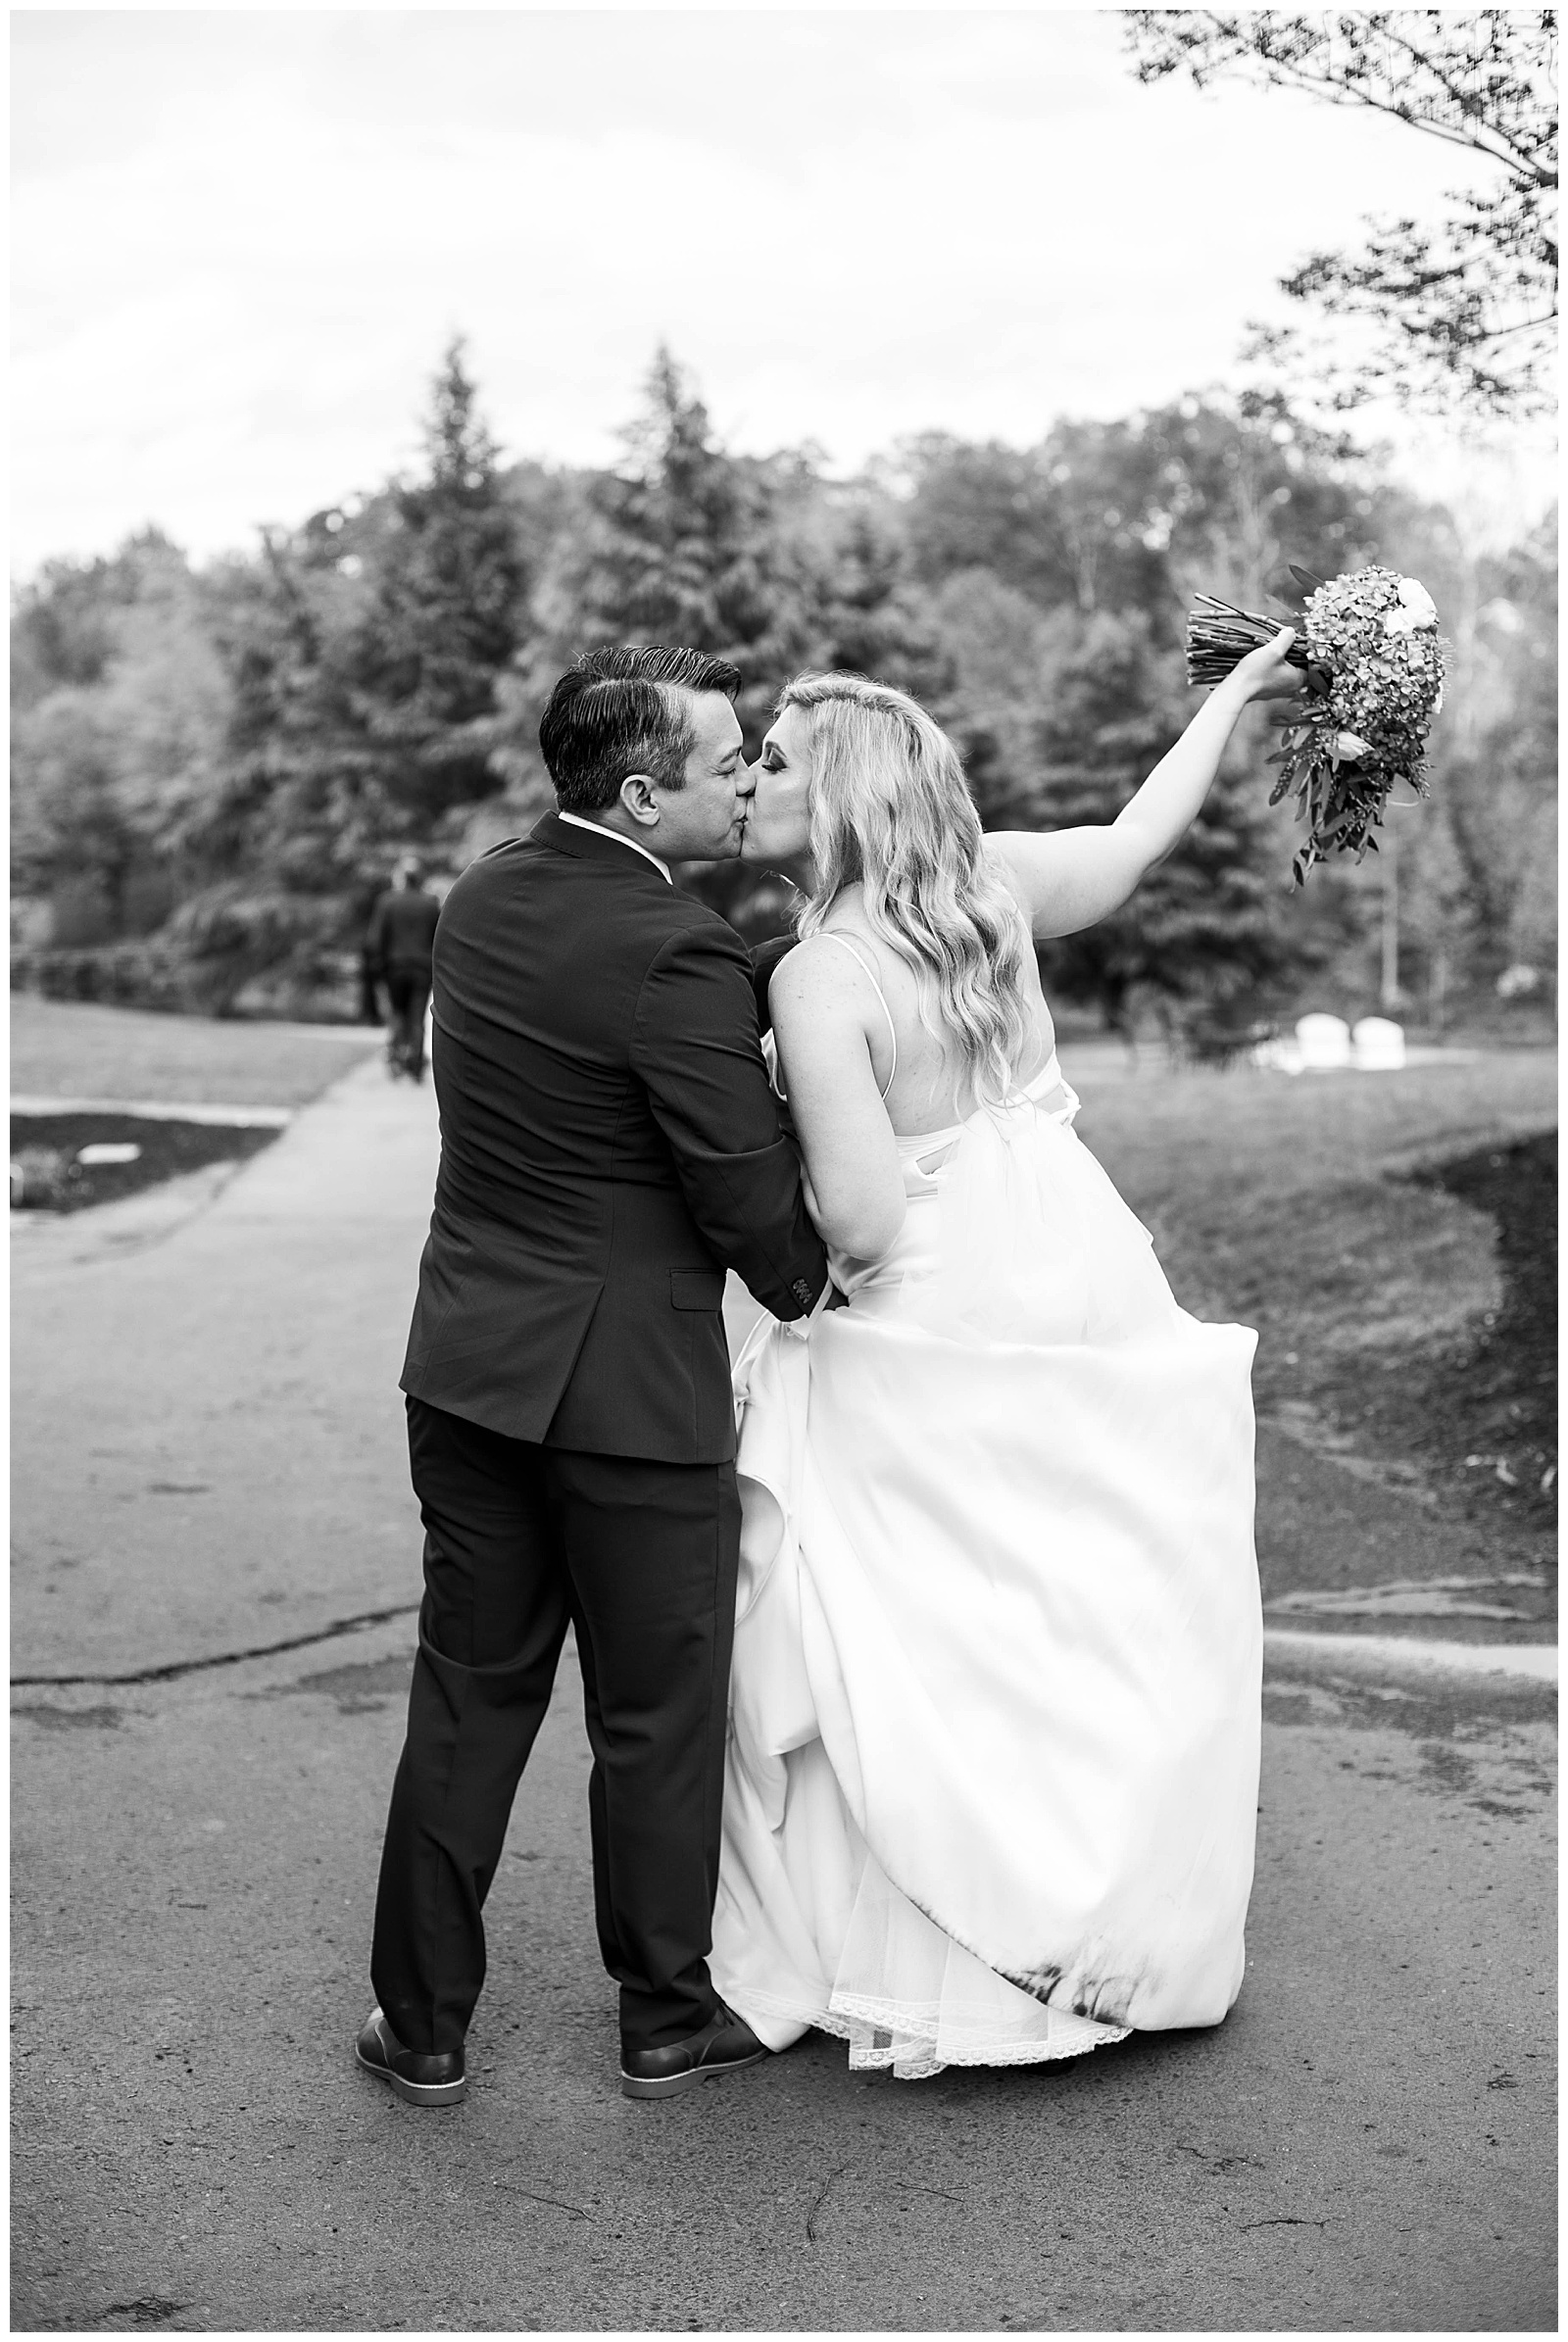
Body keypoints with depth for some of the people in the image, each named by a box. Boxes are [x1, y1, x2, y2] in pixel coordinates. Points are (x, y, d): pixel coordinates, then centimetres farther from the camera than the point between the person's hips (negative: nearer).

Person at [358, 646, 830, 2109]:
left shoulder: (480, 895, 4)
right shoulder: (680, 954, -20)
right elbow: (750, 1198, -15)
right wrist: (809, 1287, 6)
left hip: (468, 1362, 7)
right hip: (631, 1384, -7)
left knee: (467, 1698, 15)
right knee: (656, 1718, 10)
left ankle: (424, 2026, 25)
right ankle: (666, 2020, 27)